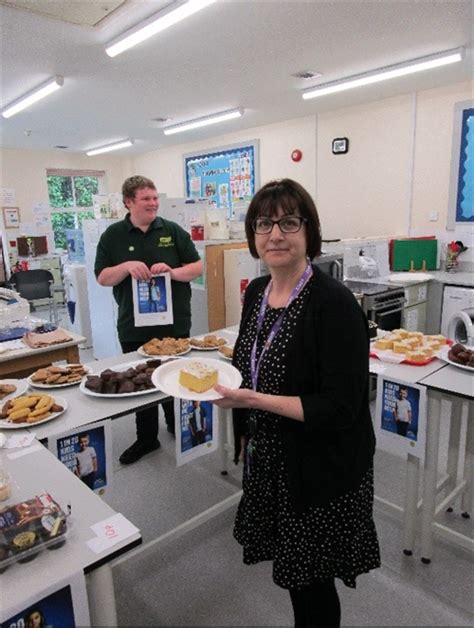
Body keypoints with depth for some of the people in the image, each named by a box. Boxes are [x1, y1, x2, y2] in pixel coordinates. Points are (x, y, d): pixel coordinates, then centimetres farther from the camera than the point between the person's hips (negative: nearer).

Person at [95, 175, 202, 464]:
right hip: (134, 327, 1)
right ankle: (146, 437, 30)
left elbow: (197, 266, 1)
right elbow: (102, 278, 0)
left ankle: (178, 426, 38)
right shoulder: (113, 235, 2)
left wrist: (173, 271, -18)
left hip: (175, 322, 0)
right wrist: (128, 266, -19)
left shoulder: (173, 231, 1)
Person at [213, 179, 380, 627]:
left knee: (311, 582, 14)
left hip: (320, 471, -6)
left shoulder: (333, 304, -22)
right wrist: (220, 380, -4)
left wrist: (252, 399, -28)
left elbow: (340, 407, -24)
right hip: (268, 459, 7)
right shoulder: (256, 291, 0)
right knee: (292, 569, 24)